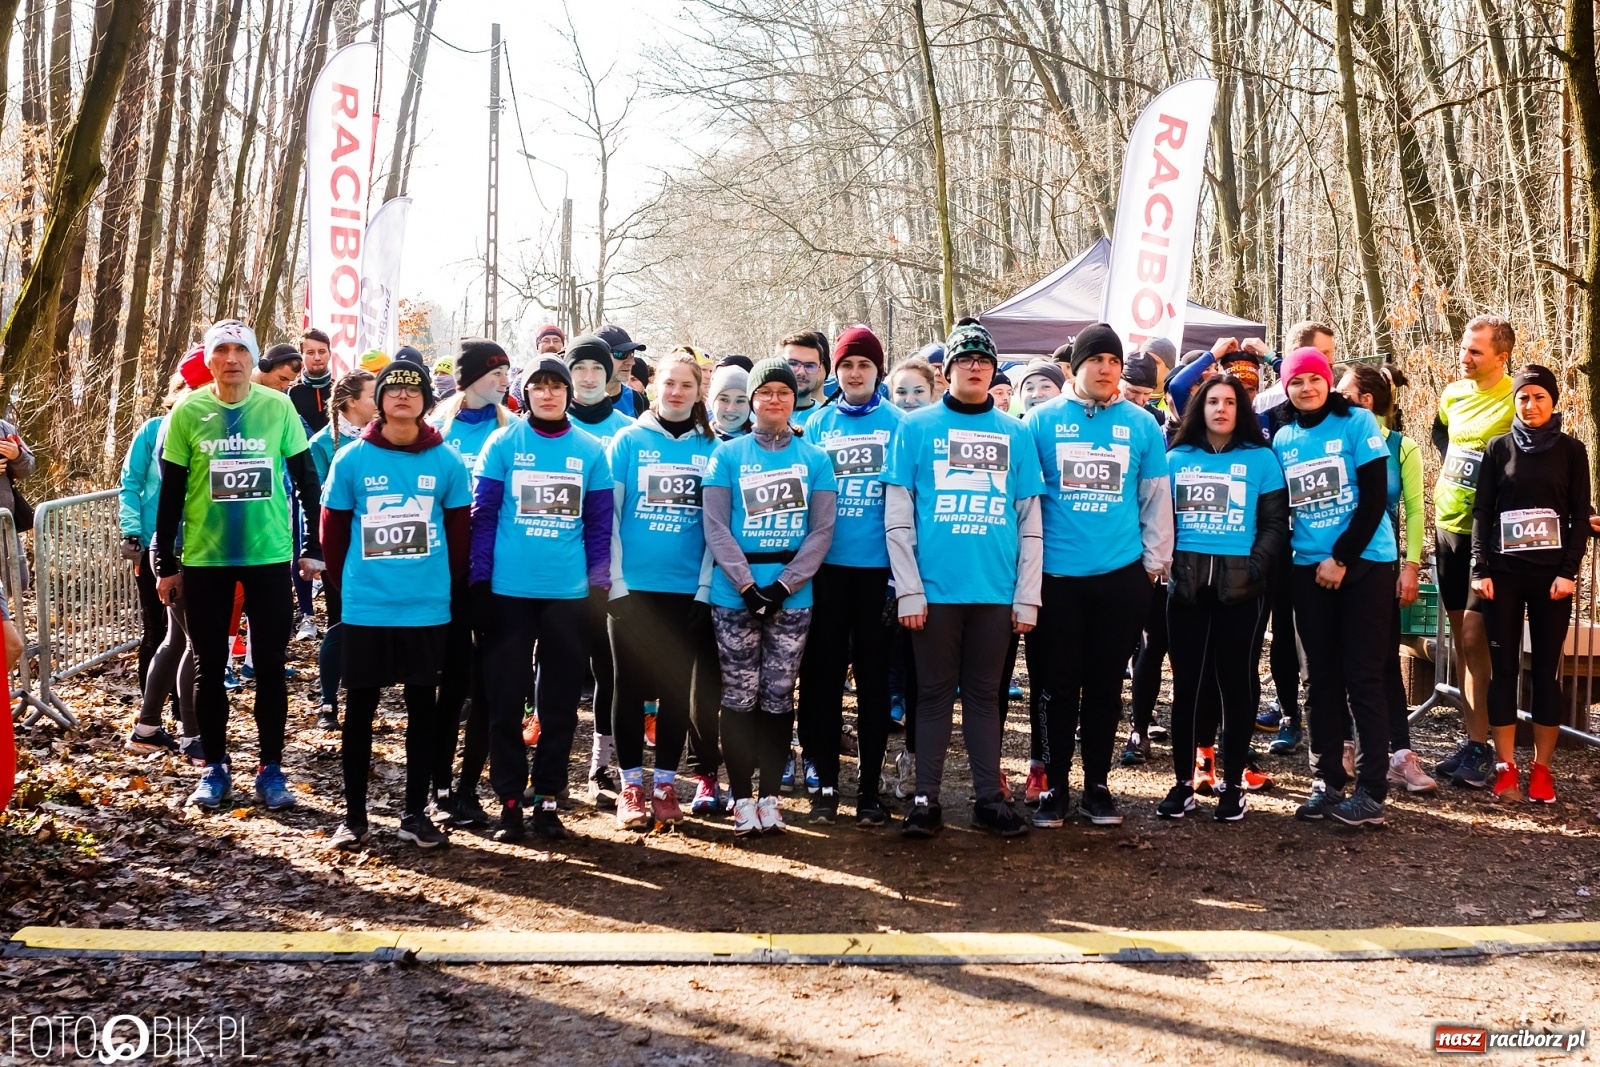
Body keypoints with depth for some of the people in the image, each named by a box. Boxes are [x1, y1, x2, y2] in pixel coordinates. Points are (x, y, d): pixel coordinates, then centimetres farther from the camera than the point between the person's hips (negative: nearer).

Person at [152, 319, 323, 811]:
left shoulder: (278, 407, -3)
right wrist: (166, 562, 2)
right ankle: (215, 768, 20)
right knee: (209, 666, 8)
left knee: (270, 665, 5)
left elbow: (307, 481, 4)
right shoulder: (188, 412, -2)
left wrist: (314, 547, 2)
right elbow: (171, 493, 2)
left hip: (269, 554, 0)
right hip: (204, 558, 0)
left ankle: (271, 768, 15)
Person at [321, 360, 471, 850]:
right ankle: (354, 815, 16)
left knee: (423, 708, 7)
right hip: (364, 608, -1)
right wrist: (346, 586, 7)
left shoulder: (446, 462, 0)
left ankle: (415, 813, 18)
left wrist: (443, 583, 7)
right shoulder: (352, 459, -1)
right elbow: (333, 530, 5)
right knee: (359, 709, 6)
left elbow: (459, 531, 7)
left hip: (427, 608, 1)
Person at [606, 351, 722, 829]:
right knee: (631, 686, 4)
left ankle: (665, 785, 16)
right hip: (632, 587, -1)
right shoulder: (628, 441, 1)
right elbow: (608, 515, -1)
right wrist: (614, 581, -7)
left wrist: (705, 587, -1)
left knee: (677, 689, 7)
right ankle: (631, 787, 13)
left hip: (686, 589, 1)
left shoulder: (711, 449, 5)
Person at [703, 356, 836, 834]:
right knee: (739, 697, 1)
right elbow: (715, 527, -3)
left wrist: (782, 585, -11)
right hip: (734, 596, -1)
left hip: (793, 598, 1)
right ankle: (742, 800, 7)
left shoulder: (815, 459, 7)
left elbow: (821, 531, 0)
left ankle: (769, 797, 13)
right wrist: (748, 585, -13)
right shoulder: (727, 454, 4)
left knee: (778, 698, 5)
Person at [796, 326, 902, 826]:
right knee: (822, 673, 4)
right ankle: (825, 781, 13)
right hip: (826, 567, 2)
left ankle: (870, 785, 12)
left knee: (873, 676, 5)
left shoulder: (898, 423, 2)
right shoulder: (818, 423, 8)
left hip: (878, 568, -1)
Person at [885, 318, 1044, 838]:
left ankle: (989, 798, 17)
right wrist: (908, 590, -8)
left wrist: (1027, 596, 3)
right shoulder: (917, 427, 2)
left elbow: (1029, 521, 9)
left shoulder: (1014, 433, 8)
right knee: (935, 693, 5)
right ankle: (926, 799, 12)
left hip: (996, 591, 2)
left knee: (985, 694, 10)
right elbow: (898, 516, -1)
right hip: (935, 589, -2)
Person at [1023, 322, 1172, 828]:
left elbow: (1156, 500, 10)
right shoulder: (1041, 421, 0)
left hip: (1121, 576, 2)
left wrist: (1154, 562, 8)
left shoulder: (1142, 425, 5)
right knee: (1057, 687, 4)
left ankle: (1097, 786, 20)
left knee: (1105, 685, 9)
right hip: (1055, 576, -1)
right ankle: (1055, 787, 15)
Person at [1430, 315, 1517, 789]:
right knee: (1461, 640, 10)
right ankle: (1471, 741, 16)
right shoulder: (1453, 393, 8)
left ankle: (1478, 747, -3)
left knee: (1474, 640, -10)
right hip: (1448, 526, 7)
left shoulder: (1517, 401, -13)